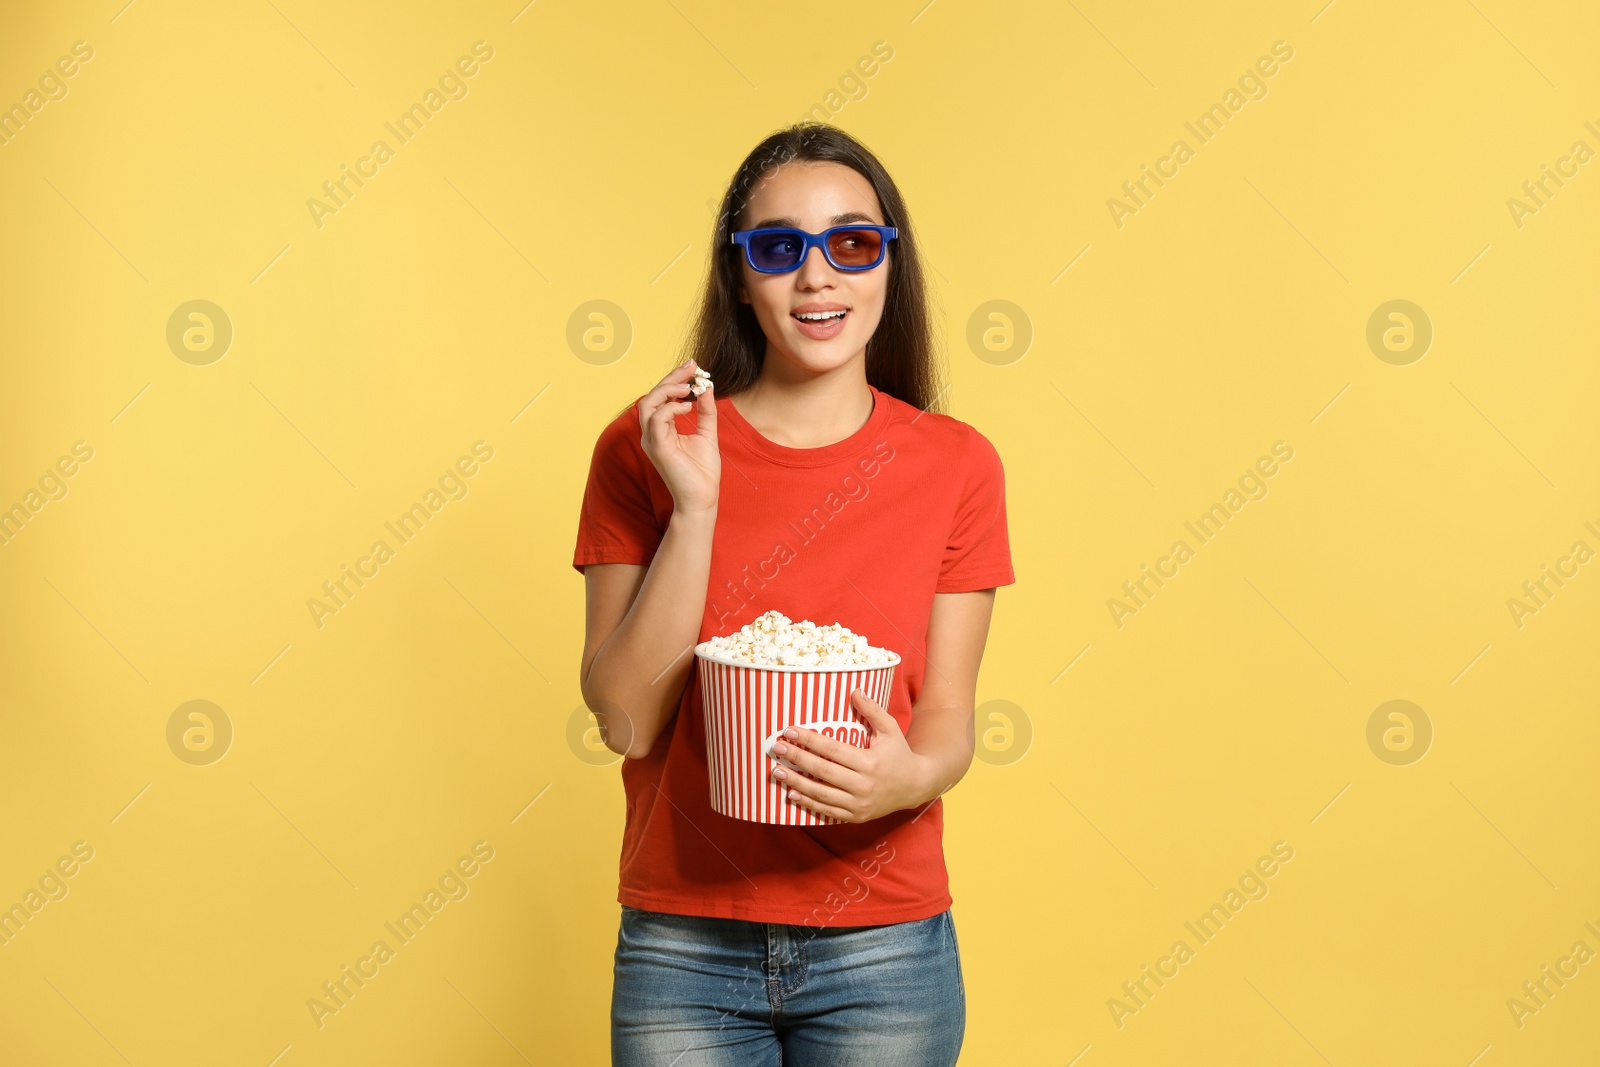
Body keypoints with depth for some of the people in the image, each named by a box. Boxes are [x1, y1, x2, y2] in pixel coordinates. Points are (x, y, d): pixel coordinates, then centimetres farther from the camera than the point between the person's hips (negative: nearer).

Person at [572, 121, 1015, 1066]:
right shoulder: (645, 449, -3)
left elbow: (949, 718, 1)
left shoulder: (956, 465, -2)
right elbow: (627, 721, -8)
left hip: (884, 953, 1)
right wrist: (694, 506, -17)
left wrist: (910, 775, -21)